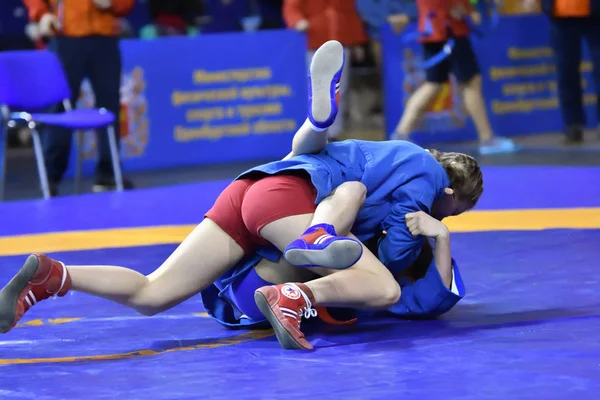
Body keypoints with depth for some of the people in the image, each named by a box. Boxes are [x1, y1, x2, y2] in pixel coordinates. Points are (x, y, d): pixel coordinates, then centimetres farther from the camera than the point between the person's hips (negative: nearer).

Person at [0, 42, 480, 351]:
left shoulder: (399, 156, 33)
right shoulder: (425, 173, 9)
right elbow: (398, 251, -2)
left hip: (248, 188, 8)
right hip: (287, 196, -8)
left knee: (150, 295, -2)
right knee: (384, 290, -15)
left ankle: (50, 276, -23)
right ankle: (294, 295, -37)